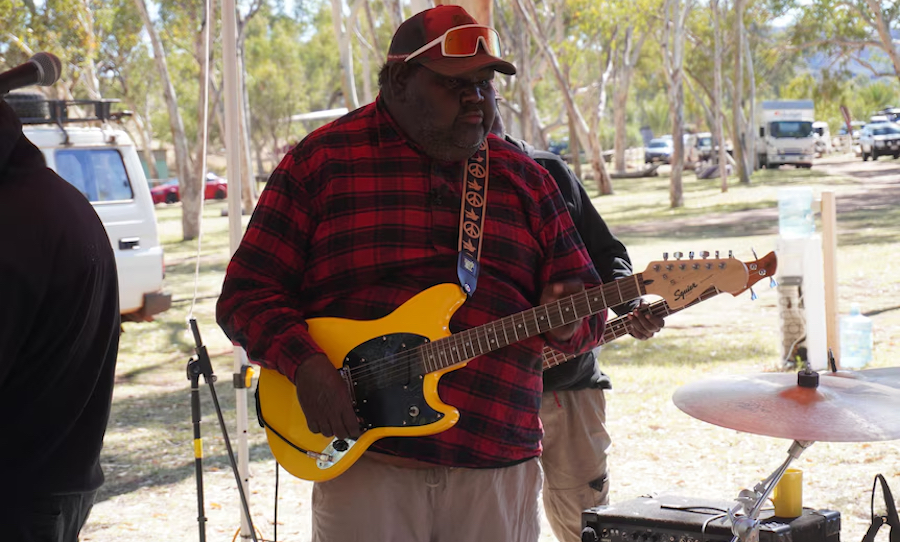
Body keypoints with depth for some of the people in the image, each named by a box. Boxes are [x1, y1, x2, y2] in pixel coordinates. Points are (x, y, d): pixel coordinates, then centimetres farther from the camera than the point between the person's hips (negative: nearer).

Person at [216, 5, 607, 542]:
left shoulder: (525, 179, 11)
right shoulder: (321, 161, 0)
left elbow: (586, 297, 14)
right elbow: (247, 293, 0)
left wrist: (567, 322, -10)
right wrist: (305, 365, -17)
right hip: (364, 458, -3)